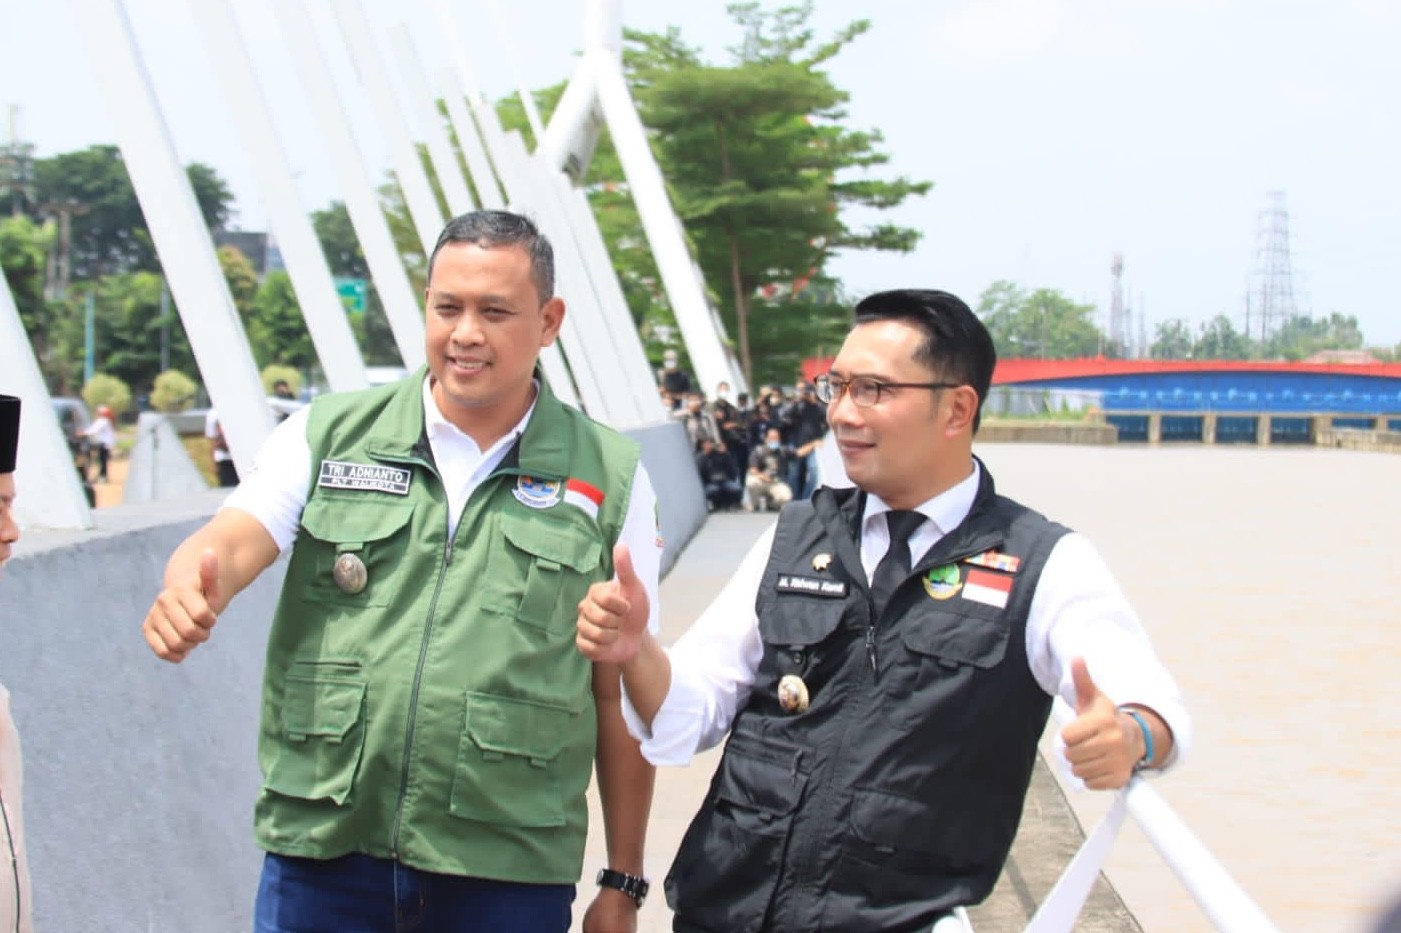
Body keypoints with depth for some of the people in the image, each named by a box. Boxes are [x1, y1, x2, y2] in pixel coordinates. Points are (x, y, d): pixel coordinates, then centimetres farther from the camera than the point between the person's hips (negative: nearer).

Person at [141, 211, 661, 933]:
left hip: (506, 873, -1)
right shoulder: (330, 434, 6)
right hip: (322, 852, 1)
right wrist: (190, 588, -32)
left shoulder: (609, 476, 3)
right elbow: (232, 541, -8)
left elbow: (620, 694, 5)